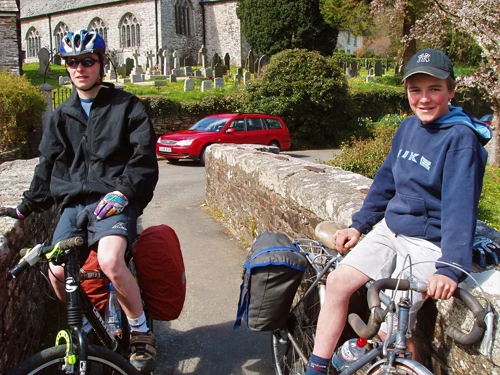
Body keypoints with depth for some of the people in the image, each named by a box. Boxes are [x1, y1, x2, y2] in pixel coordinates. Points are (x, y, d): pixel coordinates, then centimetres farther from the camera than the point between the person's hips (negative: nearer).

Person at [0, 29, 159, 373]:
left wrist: (123, 191, -19)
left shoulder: (126, 106, 3)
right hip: (73, 202, 5)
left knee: (110, 261, -31)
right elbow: (48, 165, 22)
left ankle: (141, 333, -9)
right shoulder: (62, 115, 19)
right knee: (57, 272, -12)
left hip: (113, 201, -5)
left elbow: (144, 157, -5)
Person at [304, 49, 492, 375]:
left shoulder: (461, 138, -15)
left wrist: (451, 267, -31)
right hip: (390, 229, 7)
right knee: (337, 281, -6)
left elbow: (460, 205, -23)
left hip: (429, 242, -6)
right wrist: (358, 225, 13)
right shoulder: (409, 127, 6)